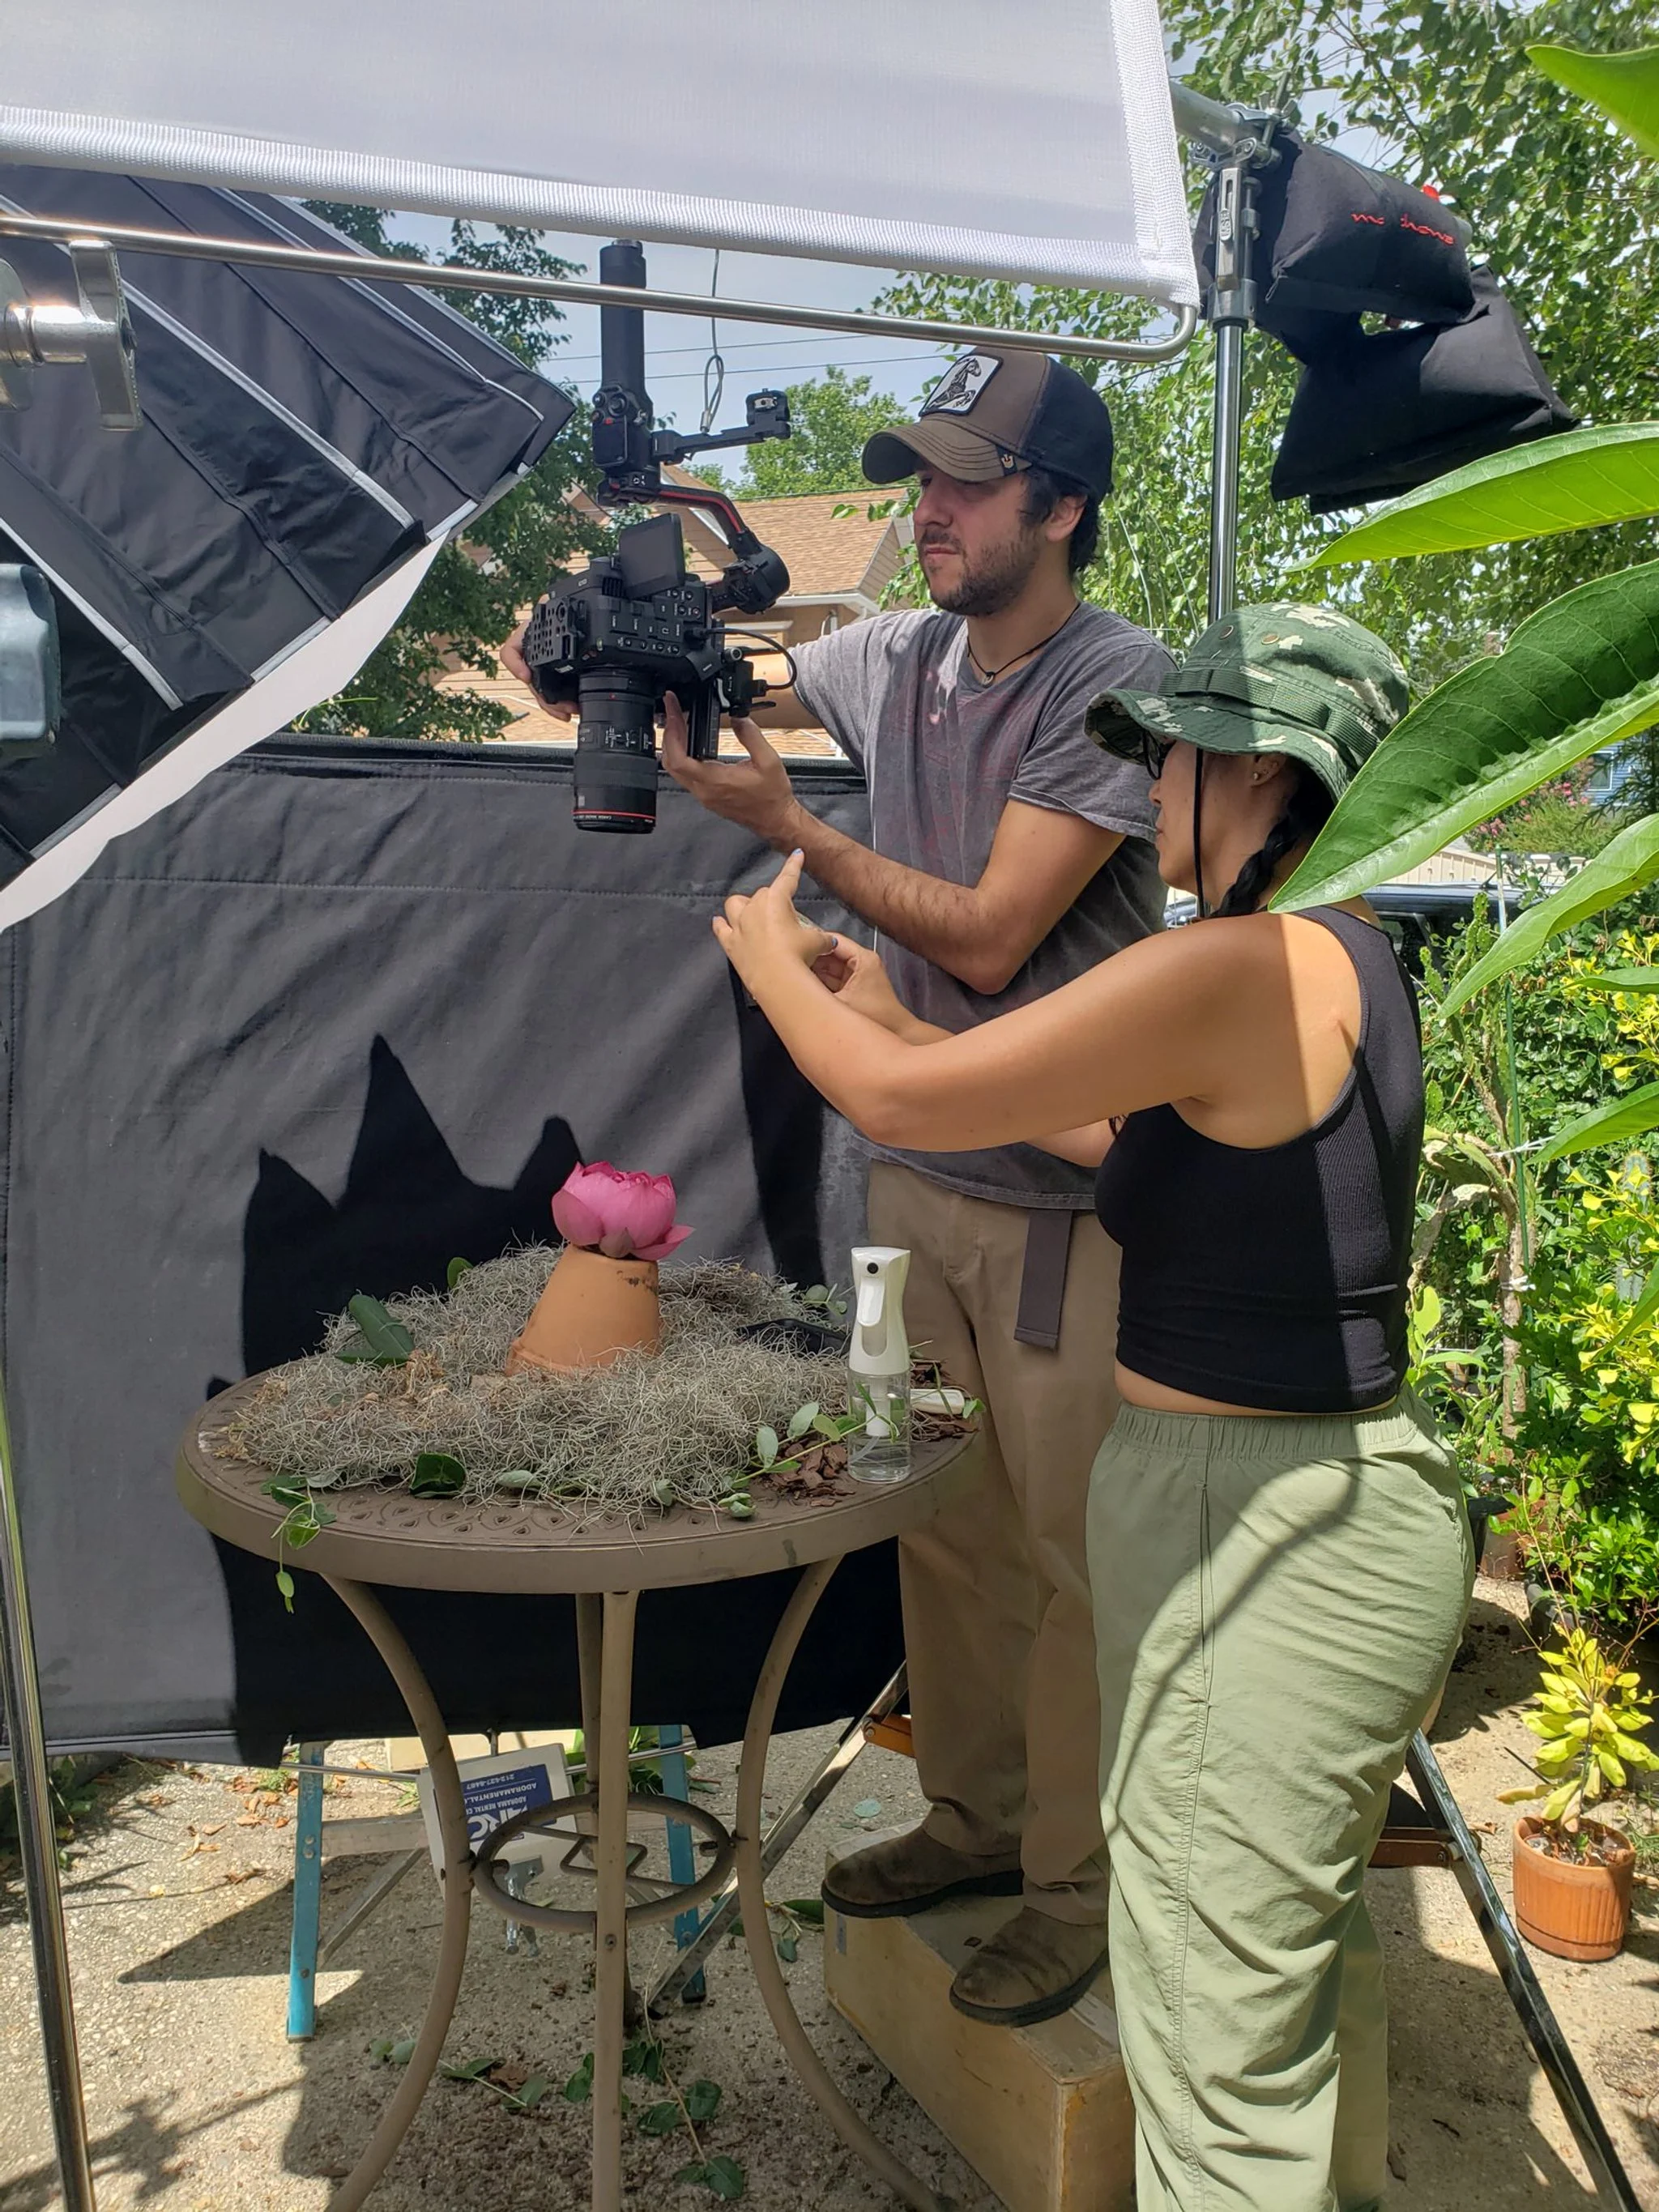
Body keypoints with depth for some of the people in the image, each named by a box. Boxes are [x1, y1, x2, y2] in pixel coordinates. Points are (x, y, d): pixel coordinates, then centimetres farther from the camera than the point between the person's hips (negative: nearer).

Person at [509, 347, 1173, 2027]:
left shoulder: (1122, 681, -13)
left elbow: (990, 937, -19)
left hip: (1064, 1192, -6)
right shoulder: (896, 659, 7)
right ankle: (975, 1812, 35)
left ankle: (1081, 1881, 23)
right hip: (915, 1166, 7)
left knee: (1072, 1546, 4)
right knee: (940, 1520, 16)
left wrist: (787, 828, -15)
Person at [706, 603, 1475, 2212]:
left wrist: (771, 962, 1)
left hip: (1261, 1536, -10)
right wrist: (888, 1010, 18)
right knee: (1303, 1929, 31)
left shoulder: (1247, 968, -24)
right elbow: (1115, 1134, 17)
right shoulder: (1329, 961, 7)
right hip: (1333, 1494, 11)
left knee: (1219, 2044, 5)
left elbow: (899, 1103, -19)